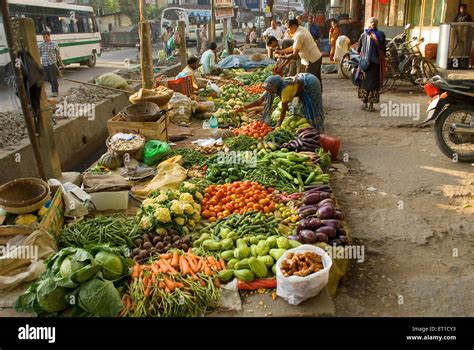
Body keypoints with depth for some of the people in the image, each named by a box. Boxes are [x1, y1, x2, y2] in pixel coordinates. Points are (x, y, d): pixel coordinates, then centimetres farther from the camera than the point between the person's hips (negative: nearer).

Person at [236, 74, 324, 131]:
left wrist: (279, 125, -25)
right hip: (303, 80, 7)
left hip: (310, 84, -7)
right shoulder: (273, 87, -14)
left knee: (312, 109, 5)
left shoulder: (284, 89, -36)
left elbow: (284, 109, -32)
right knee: (305, 108, 18)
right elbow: (259, 101, -12)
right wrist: (244, 108, -18)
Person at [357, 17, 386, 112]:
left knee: (365, 81, 12)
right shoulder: (381, 35, -4)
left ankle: (365, 103, 16)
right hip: (376, 62, -1)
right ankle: (371, 104, 2)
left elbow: (359, 49, 4)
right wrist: (383, 59, 10)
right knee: (373, 82, 4)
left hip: (364, 62, 1)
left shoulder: (364, 35, -3)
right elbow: (383, 49, -2)